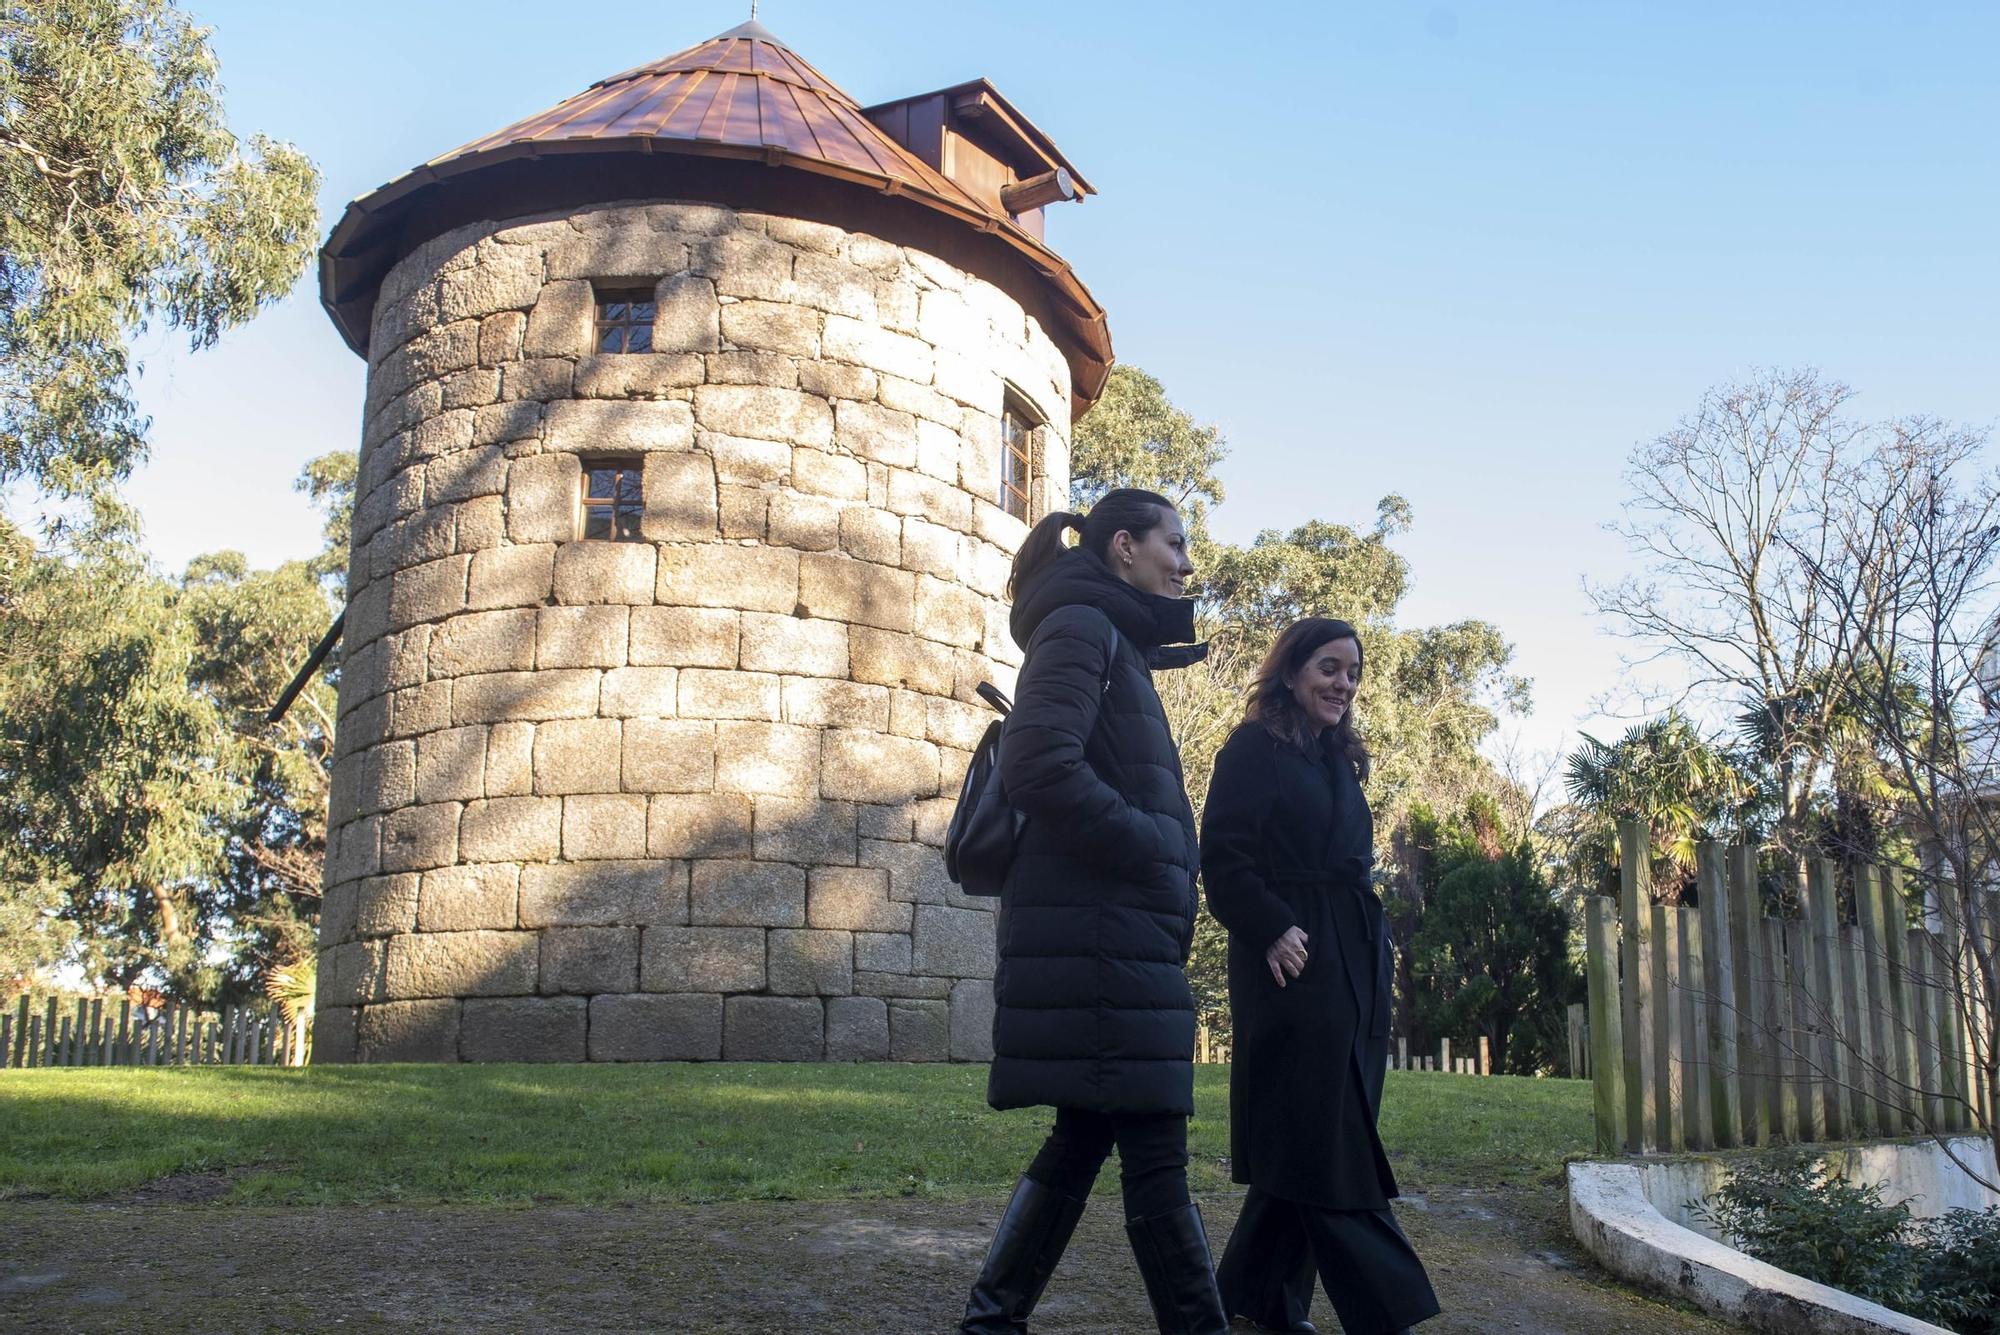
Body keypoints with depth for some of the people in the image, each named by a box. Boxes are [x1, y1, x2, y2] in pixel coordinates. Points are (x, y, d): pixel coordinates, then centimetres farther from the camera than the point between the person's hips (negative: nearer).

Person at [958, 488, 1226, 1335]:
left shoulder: (1116, 642, 22)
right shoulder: (1083, 626, -8)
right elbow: (1038, 766, -22)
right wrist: (1152, 851, -15)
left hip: (1107, 936, 10)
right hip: (1099, 933, -10)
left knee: (1085, 1136, 12)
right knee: (1154, 1150, -6)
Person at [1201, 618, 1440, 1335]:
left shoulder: (1340, 762, 20)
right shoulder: (1254, 750, -4)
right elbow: (1223, 857, -12)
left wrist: (1373, 952, 13)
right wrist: (1272, 931, -21)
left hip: (1353, 965, 8)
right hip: (1293, 965, -8)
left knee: (1306, 1147, 9)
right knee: (1327, 1143, -7)